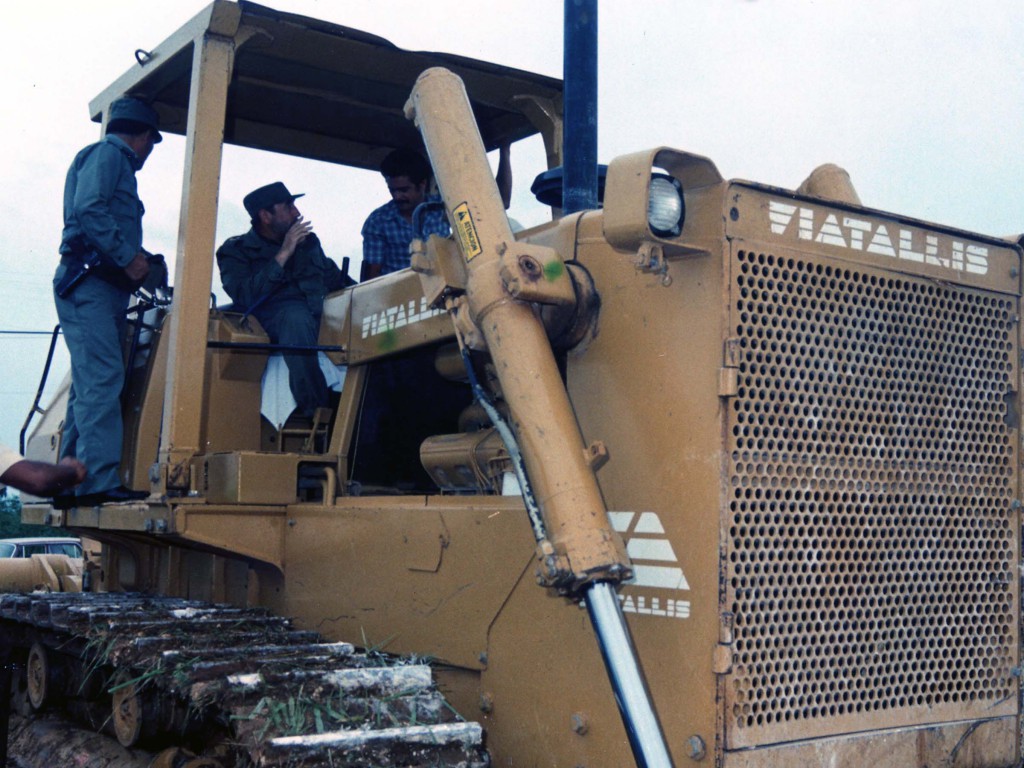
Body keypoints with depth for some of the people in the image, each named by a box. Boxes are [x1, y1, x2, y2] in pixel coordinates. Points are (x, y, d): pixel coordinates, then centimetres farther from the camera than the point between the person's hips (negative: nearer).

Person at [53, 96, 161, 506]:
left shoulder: (115, 162, 28)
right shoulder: (107, 154, -1)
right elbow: (89, 210, -16)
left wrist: (137, 261, 16)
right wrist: (128, 256, -16)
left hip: (103, 286, 10)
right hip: (88, 283, -10)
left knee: (90, 384, 8)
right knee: (102, 377, -18)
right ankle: (99, 479, -24)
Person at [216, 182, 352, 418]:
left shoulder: (308, 241, 25)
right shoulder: (235, 251, 9)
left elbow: (335, 278, 26)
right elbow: (245, 296, -9)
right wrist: (283, 254, -10)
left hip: (323, 313, 5)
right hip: (274, 316, -5)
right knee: (297, 318, -40)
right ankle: (315, 411, -38)